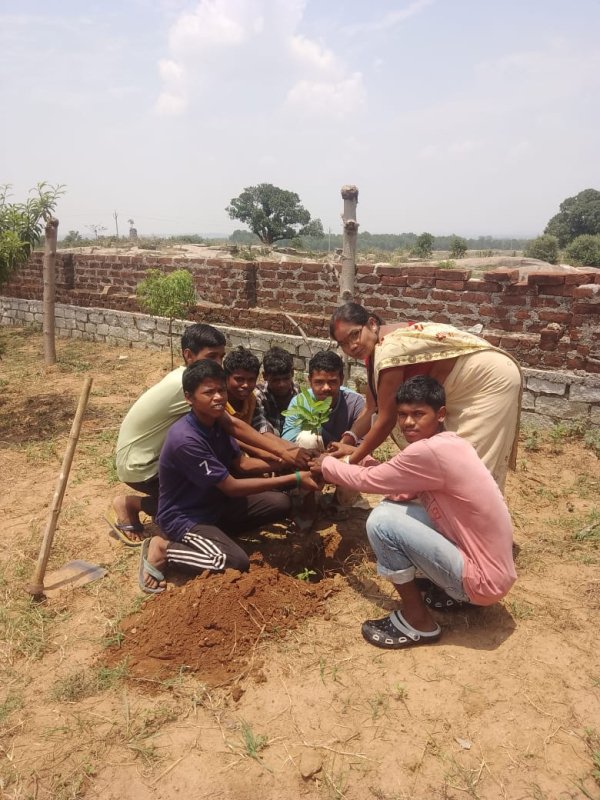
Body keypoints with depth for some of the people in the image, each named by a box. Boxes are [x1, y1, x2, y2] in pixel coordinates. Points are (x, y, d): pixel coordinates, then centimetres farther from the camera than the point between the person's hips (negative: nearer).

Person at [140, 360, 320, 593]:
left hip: (215, 505, 8)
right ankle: (163, 550, -8)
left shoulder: (215, 423, -4)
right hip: (184, 517, -8)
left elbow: (241, 464, 5)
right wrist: (294, 479, -25)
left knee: (279, 503, -1)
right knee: (236, 563, -28)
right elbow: (232, 487, -26)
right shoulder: (185, 439, -30)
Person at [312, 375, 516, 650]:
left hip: (483, 579, -9)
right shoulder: (449, 443, 6)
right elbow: (405, 492, 14)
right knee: (395, 509, 11)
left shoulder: (430, 450, -24)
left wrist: (326, 464, 6)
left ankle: (418, 621, -1)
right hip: (489, 564, 9)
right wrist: (378, 467, 0)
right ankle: (454, 591, 17)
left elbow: (367, 481, -11)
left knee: (382, 520, -18)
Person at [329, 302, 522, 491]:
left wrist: (350, 461, -17)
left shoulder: (389, 351, -31)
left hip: (492, 378, -10)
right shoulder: (375, 350, -1)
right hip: (466, 388, 10)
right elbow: (372, 409, 5)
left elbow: (386, 420, -26)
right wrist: (348, 440, -9)